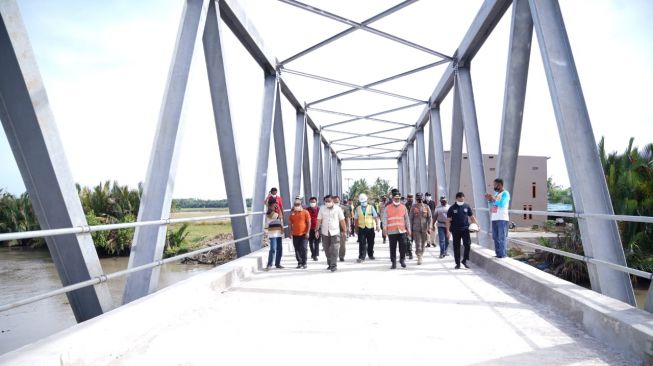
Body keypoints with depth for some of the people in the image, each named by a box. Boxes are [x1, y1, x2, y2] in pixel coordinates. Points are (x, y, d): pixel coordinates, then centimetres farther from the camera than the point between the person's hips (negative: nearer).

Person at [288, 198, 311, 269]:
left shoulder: (305, 212, -2)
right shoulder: (292, 213, 8)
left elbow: (309, 223, -3)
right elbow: (290, 223, 14)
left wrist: (307, 232, -8)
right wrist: (290, 232, 6)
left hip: (303, 234, -3)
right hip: (295, 234, 4)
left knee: (303, 248, -8)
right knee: (297, 249, 6)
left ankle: (304, 263, 3)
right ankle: (299, 263, 16)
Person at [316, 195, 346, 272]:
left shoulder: (337, 209, -2)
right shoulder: (322, 209, 2)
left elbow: (342, 221, 1)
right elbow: (319, 220, 1)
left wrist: (344, 231, -1)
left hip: (335, 232, -2)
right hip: (325, 232, 2)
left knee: (334, 250, -9)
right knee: (327, 250, 9)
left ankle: (334, 265, -5)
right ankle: (329, 264, 23)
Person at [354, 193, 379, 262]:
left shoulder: (371, 207, 2)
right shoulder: (357, 209, 3)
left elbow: (375, 217, 2)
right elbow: (356, 219, 6)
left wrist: (377, 225, -5)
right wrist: (356, 228, 5)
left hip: (370, 228, 1)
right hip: (361, 228, -1)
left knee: (371, 243, 11)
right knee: (362, 243, -6)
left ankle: (371, 255, 28)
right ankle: (361, 257, -4)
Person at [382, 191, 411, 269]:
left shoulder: (403, 207, 10)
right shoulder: (388, 208, 5)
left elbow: (406, 219, 13)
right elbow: (385, 218, -1)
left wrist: (408, 229, 9)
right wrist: (385, 228, -13)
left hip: (402, 230, 1)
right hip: (391, 231, -1)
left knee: (403, 246, -4)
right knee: (392, 248, 4)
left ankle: (402, 260, 16)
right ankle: (393, 262, 12)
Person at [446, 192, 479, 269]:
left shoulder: (467, 207, 7)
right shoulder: (452, 208, 2)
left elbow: (472, 217, 13)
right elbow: (448, 220, 1)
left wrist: (477, 225, 0)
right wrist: (448, 230, -6)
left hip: (465, 229, 1)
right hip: (455, 230, -1)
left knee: (467, 245, -9)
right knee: (456, 247, 4)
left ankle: (464, 260, 11)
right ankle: (458, 263, 14)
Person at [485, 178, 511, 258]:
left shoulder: (505, 193, -4)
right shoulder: (495, 193, 19)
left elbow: (502, 204, -17)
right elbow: (491, 205, 21)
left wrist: (493, 199, -12)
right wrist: (489, 200, 4)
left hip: (502, 219, -8)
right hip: (494, 218, 8)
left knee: (502, 237, -7)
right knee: (495, 237, 9)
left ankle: (503, 254, -5)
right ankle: (498, 253, 15)